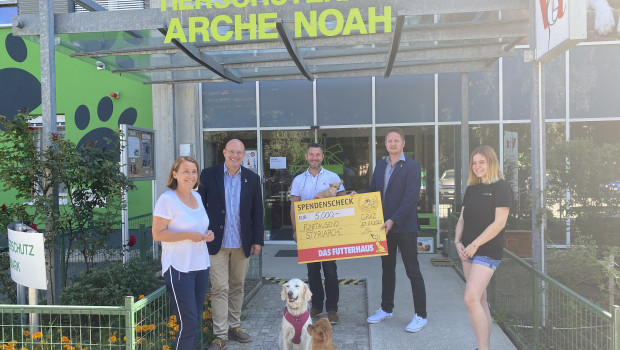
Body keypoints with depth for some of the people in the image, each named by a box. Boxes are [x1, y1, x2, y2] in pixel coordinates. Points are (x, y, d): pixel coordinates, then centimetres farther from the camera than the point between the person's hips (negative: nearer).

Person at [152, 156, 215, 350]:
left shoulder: (197, 196, 10)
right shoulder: (167, 199, -11)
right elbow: (157, 234, -14)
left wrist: (208, 233, 1)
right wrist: (188, 235, -22)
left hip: (201, 266, 7)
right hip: (179, 269, -7)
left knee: (195, 322, 14)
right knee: (188, 324, -5)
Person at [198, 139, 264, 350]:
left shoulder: (252, 178, 5)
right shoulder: (208, 175, -2)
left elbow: (257, 212, 6)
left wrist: (258, 240, 3)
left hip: (242, 243, 3)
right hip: (217, 243, -2)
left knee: (237, 287, 14)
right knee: (220, 289, -1)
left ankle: (234, 326, 29)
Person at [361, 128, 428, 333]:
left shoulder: (412, 166, -9)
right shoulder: (380, 165, 11)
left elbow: (411, 198, -17)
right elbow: (372, 190, 15)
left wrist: (393, 220, -24)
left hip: (405, 227, -6)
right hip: (385, 225, 7)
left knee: (413, 271, 2)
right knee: (387, 269, 17)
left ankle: (420, 315, 14)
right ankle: (386, 309, 31)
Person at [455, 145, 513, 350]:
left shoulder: (501, 187, -7)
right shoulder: (471, 189, 13)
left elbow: (499, 222, -15)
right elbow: (462, 219, 15)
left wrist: (475, 245, -14)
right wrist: (458, 242, -1)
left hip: (487, 251, -7)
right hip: (467, 250, 7)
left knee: (471, 299, -16)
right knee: (480, 299, 11)